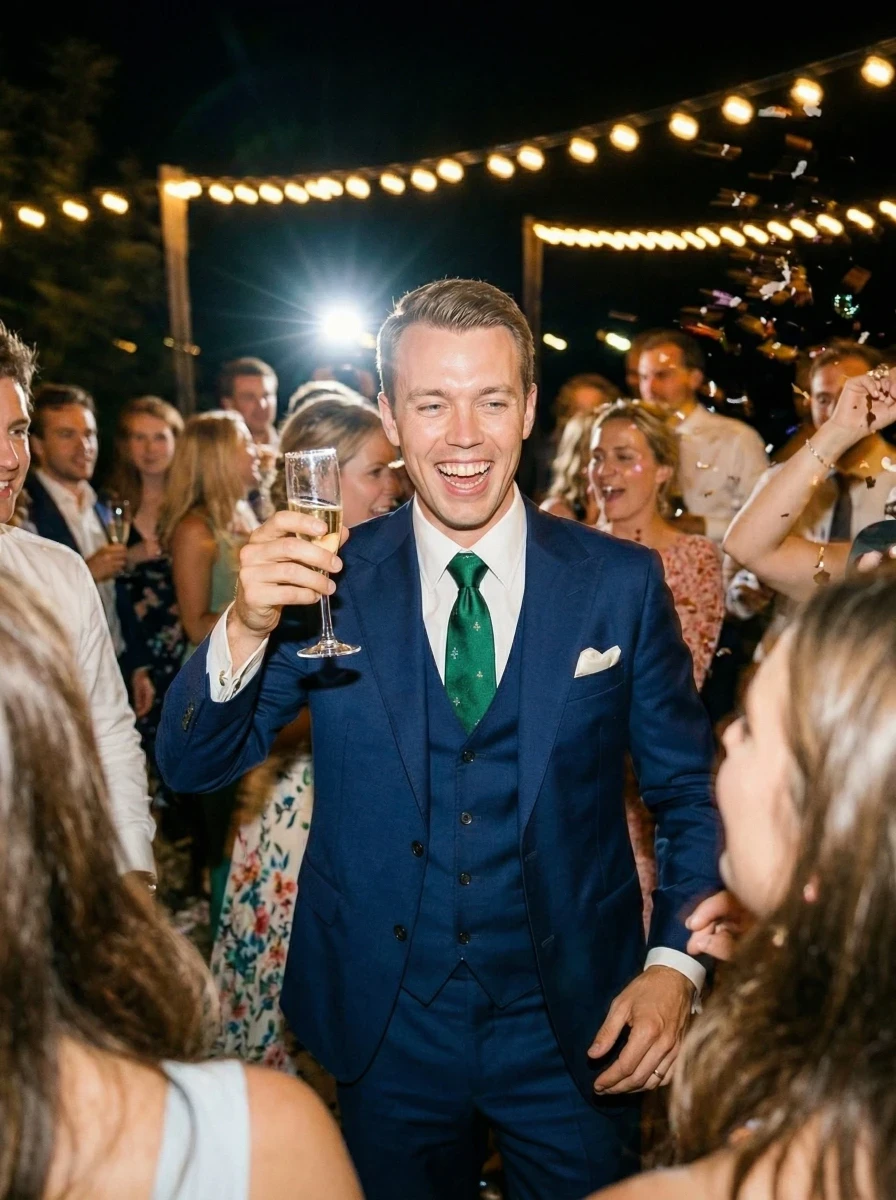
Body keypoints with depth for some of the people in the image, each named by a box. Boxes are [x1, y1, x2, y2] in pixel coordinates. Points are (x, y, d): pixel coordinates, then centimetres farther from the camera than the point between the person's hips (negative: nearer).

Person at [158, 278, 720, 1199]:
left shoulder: (621, 582, -7)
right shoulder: (332, 583, -7)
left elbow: (691, 795, 0)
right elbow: (192, 765, -9)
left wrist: (675, 964, -13)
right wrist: (247, 628, -27)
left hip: (575, 1026, 0)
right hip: (385, 1026, 1)